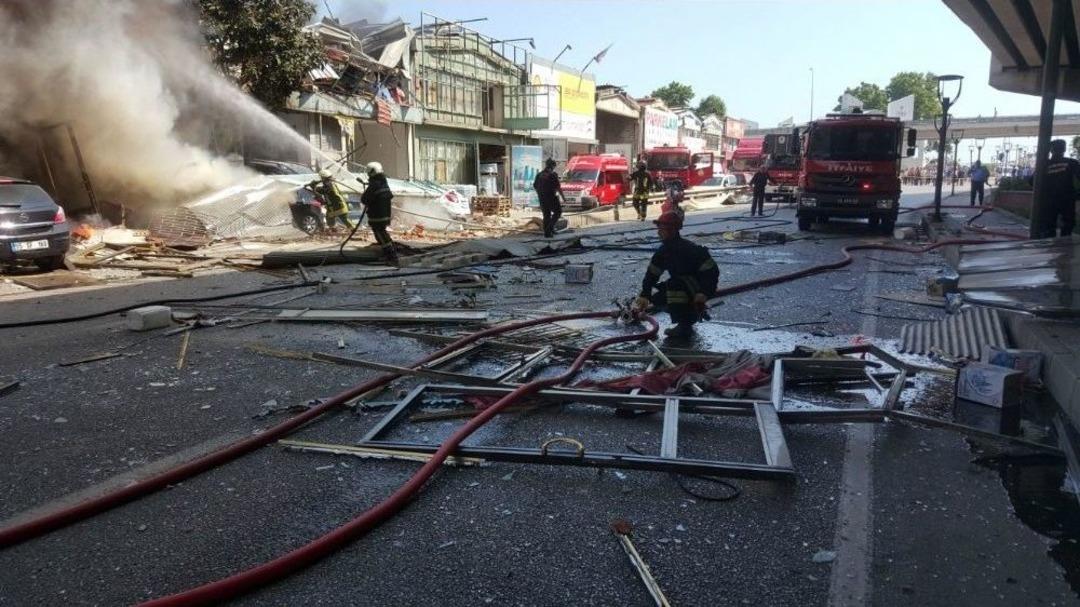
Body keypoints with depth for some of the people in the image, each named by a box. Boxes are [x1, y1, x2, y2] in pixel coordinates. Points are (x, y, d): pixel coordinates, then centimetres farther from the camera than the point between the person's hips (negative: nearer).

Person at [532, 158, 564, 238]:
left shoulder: (539, 174, 9)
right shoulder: (553, 174, -11)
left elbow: (535, 186, 16)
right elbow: (558, 187, -14)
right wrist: (563, 197, -6)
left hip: (542, 198, 6)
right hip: (552, 198, -6)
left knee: (546, 215, 12)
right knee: (558, 212, 10)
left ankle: (547, 233, 10)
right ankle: (550, 227, -4)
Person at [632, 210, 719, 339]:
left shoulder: (690, 249, -26)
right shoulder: (663, 251, -3)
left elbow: (712, 271, -27)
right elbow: (651, 274, 1)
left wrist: (703, 293, -37)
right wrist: (644, 295, -9)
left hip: (699, 289, -8)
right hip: (682, 286, 8)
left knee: (674, 283, -32)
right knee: (656, 297, -2)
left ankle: (684, 326, -24)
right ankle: (693, 313, 12)